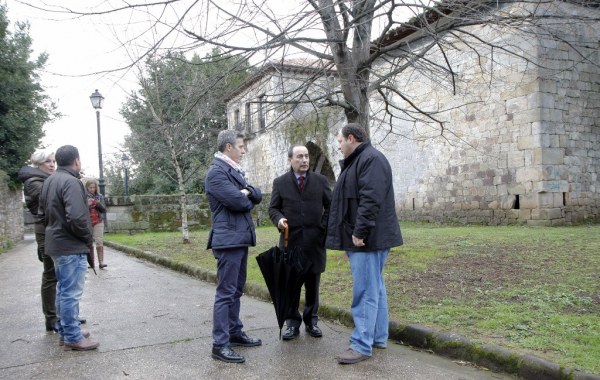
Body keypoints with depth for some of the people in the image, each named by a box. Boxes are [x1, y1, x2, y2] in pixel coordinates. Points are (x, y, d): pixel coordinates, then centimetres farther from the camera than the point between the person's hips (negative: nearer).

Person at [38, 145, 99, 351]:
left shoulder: (49, 181, 12)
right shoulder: (71, 181, -19)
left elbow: (42, 213, 18)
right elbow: (77, 218, -26)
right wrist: (89, 239, -12)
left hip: (56, 244, 10)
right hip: (72, 246, -10)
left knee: (63, 290, 18)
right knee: (71, 293, -3)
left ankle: (64, 331, 27)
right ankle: (73, 337, 5)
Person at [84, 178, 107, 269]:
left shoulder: (100, 196, 7)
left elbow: (104, 210, 5)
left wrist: (98, 203, -12)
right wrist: (87, 204, -19)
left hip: (98, 222, 1)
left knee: (99, 242, -9)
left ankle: (101, 262, -13)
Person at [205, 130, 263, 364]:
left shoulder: (235, 171, 18)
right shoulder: (216, 172, -12)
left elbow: (257, 197, 14)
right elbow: (236, 201, -22)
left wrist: (247, 192, -7)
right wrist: (248, 201, -1)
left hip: (241, 238, 10)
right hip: (228, 239, -10)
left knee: (236, 290, 16)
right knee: (226, 292, -6)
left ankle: (235, 332, 27)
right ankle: (220, 345, -1)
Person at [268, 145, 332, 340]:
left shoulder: (320, 180, 6)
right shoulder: (280, 182, 4)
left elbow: (330, 206, 8)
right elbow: (273, 208, 6)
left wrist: (324, 226, -5)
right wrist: (279, 219, -14)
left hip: (315, 241, 1)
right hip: (291, 241, -1)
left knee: (313, 284, 9)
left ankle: (311, 321, 22)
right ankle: (292, 323, 15)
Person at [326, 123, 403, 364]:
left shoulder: (371, 159, -14)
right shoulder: (358, 161, 19)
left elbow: (370, 199, -25)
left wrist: (360, 232, -25)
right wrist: (354, 234, 19)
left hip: (368, 238, -11)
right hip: (363, 238, 11)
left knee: (365, 292, -7)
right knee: (375, 288, 15)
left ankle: (362, 345, -1)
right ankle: (378, 337, 25)